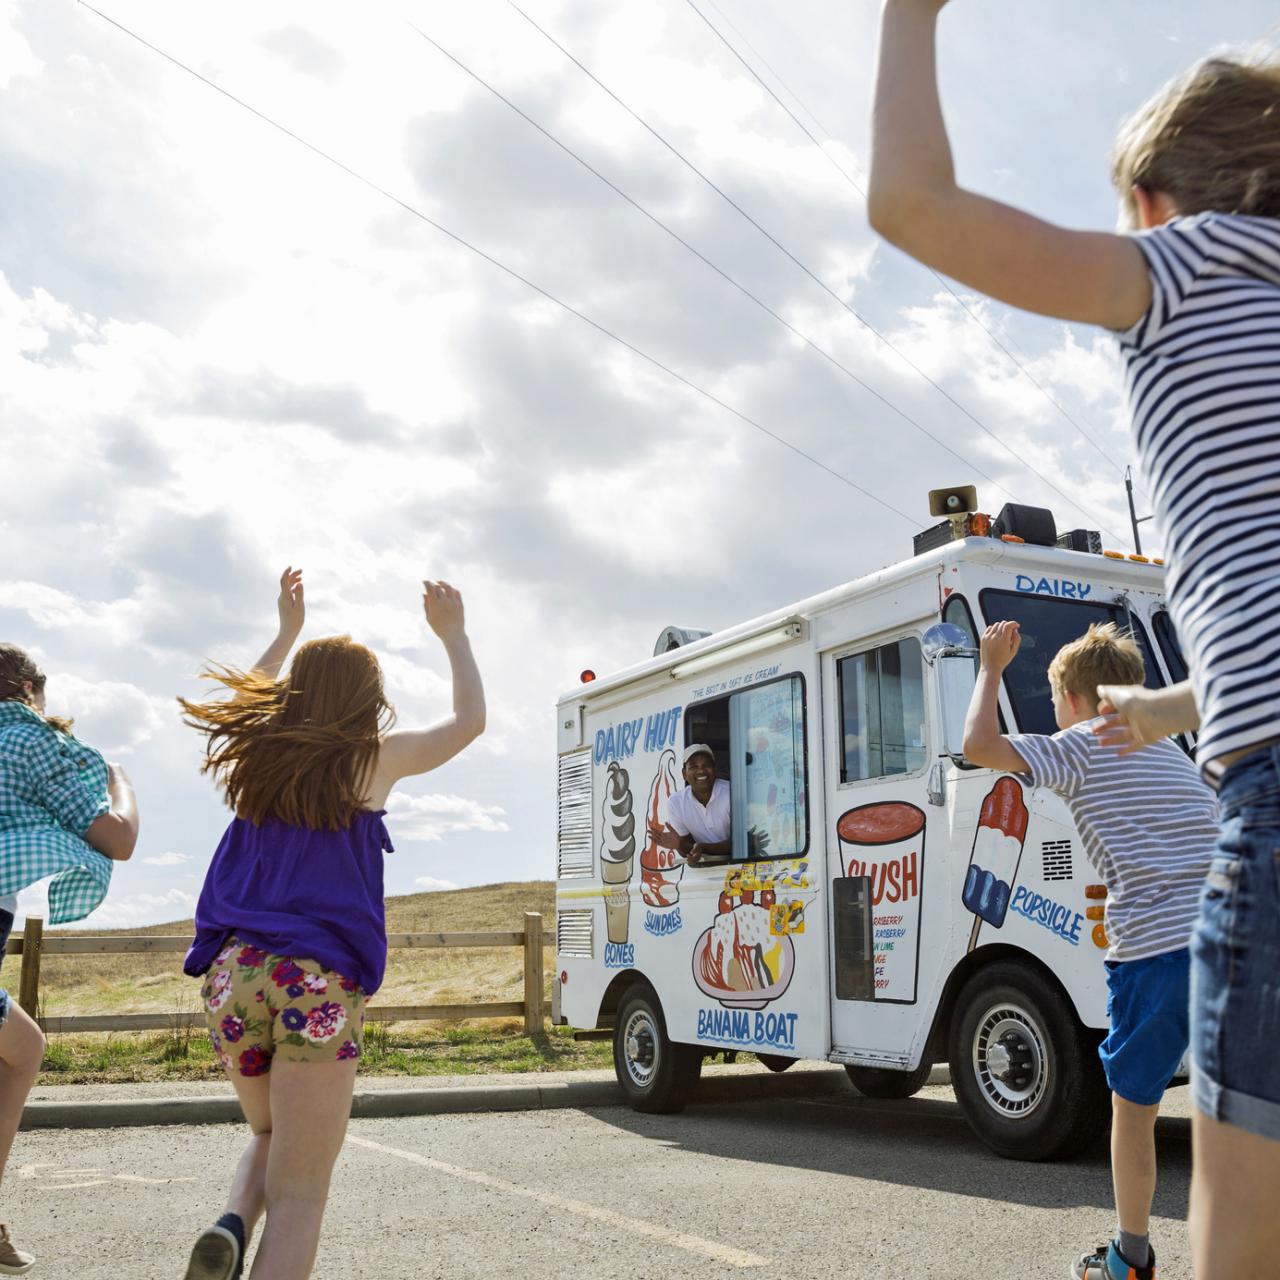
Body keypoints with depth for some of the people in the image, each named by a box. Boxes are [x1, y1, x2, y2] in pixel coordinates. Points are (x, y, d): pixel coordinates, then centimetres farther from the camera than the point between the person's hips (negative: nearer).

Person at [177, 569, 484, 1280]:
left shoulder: (256, 755, 12)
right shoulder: (374, 759, 1)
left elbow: (248, 699, 37)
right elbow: (471, 721, 16)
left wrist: (288, 630, 44)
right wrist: (453, 634, 26)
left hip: (234, 973, 5)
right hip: (319, 982, -5)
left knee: (271, 1138, 26)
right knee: (300, 1191, 1)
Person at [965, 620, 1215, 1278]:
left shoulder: (1081, 747, 0)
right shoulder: (1172, 751, 22)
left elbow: (979, 745, -8)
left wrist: (992, 667, 5)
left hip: (1155, 949, -6)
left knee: (1133, 1104, 10)